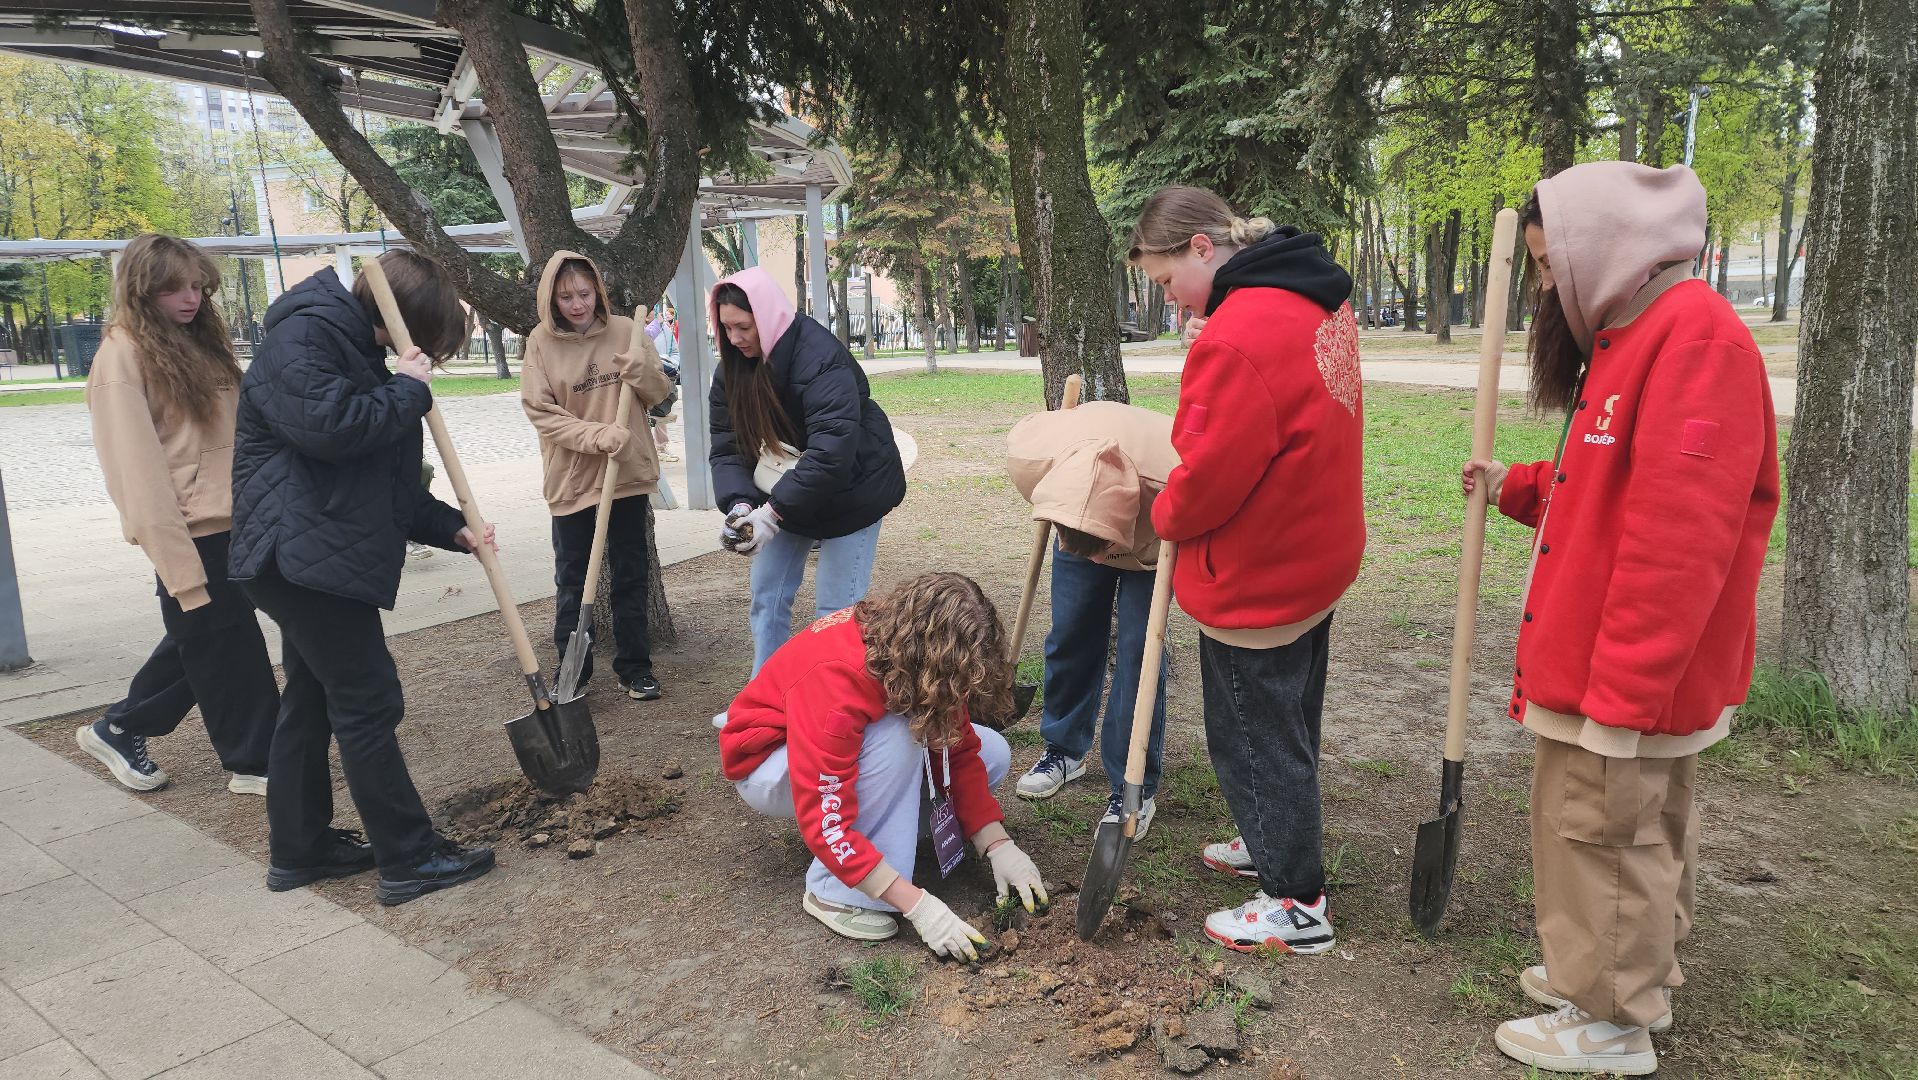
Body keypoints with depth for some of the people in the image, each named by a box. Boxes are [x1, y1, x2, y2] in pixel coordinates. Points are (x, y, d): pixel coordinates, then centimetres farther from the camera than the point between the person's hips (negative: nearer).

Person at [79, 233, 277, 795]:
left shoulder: (199, 341, 15)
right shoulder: (122, 356, -10)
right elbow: (139, 472, -16)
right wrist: (180, 567, -19)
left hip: (229, 523, 8)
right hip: (190, 533, -8)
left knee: (199, 640, 19)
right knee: (229, 647, 2)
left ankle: (119, 730, 36)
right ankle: (254, 761, 15)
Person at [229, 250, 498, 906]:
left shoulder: (358, 350, 20)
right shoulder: (301, 336, -11)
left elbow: (388, 479, 20)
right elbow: (327, 426, -28)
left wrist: (451, 528, 8)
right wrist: (408, 391, -14)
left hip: (315, 559, 11)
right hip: (305, 556, -11)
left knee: (312, 699, 16)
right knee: (369, 703, -7)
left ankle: (298, 849, 27)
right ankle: (410, 859, 0)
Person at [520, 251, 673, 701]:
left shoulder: (624, 331, -1)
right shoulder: (541, 342, -5)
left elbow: (661, 394, 5)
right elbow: (541, 413, -9)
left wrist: (642, 372, -18)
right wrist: (598, 435, -22)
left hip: (628, 474, 1)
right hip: (571, 479, -1)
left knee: (630, 575, 11)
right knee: (572, 582, 8)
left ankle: (634, 667, 23)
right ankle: (572, 673, 20)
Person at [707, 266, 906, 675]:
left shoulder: (821, 358, -28)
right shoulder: (732, 369, -4)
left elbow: (830, 451, -36)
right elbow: (728, 446, -6)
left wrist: (774, 512, -38)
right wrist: (740, 504, -25)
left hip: (850, 494, -7)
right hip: (784, 497, 7)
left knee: (836, 609, -6)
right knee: (767, 596, 9)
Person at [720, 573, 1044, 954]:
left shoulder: (928, 660, -19)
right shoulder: (834, 677, -40)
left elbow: (960, 751, -8)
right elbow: (823, 823, -40)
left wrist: (998, 845, -18)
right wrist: (917, 904, -39)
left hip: (854, 743, 7)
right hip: (768, 766, -7)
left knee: (993, 752, -8)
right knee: (897, 739, -36)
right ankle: (835, 892, -22)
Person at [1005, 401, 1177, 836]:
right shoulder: (1025, 453, -37)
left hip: (1152, 542, -3)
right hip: (1075, 522, 3)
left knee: (1136, 653, -9)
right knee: (1069, 637, 7)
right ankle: (1064, 749, 29)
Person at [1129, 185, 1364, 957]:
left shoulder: (1239, 335, -28)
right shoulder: (1316, 298, 6)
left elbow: (1212, 471, -25)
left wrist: (1167, 514, -4)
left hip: (1254, 580, -10)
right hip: (1317, 555, 10)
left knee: (1253, 735, 6)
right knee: (1285, 720, 24)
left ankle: (1298, 904, 20)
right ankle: (1275, 844, 43)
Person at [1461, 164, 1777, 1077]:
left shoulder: (1694, 336, -19)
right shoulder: (1636, 333, 13)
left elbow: (1678, 538, -25)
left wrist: (1621, 690, -24)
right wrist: (1517, 487, 11)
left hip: (1632, 669, -10)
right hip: (1619, 670, 10)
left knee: (1601, 830, 2)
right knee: (1641, 828, 20)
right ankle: (1636, 975, 36)